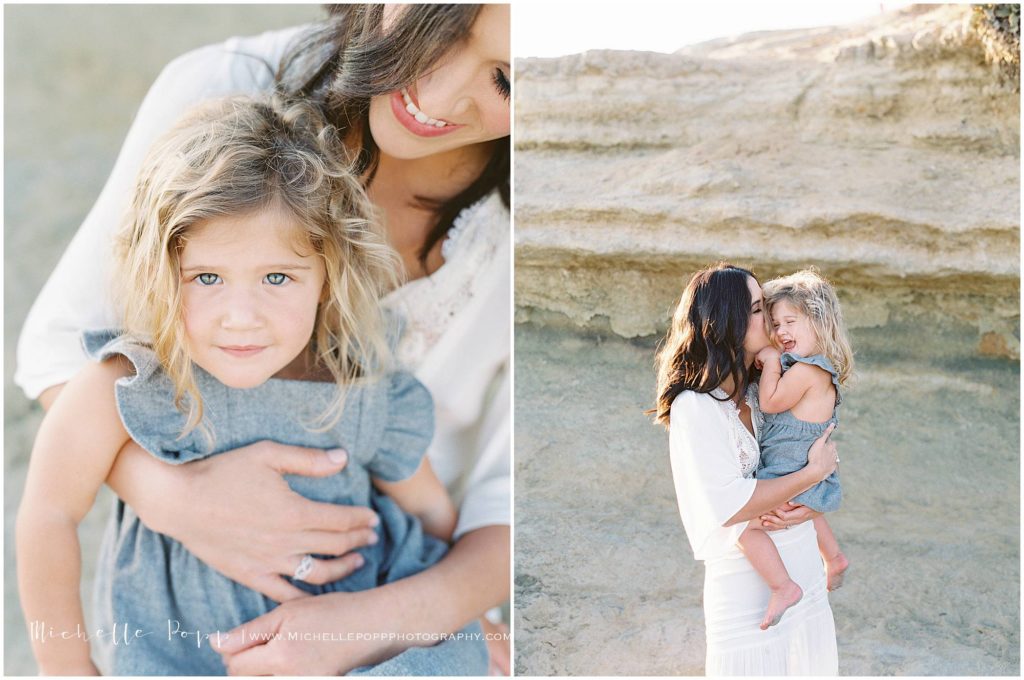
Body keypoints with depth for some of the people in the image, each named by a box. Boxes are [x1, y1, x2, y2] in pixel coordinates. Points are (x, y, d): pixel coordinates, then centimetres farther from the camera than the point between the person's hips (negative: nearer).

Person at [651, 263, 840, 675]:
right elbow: (729, 505, -22)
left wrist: (806, 507, -14)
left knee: (816, 669, 15)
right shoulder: (694, 407, -15)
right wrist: (814, 473, -15)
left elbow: (823, 458, 8)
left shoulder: (764, 393, 8)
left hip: (805, 575, 7)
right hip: (747, 590, -7)